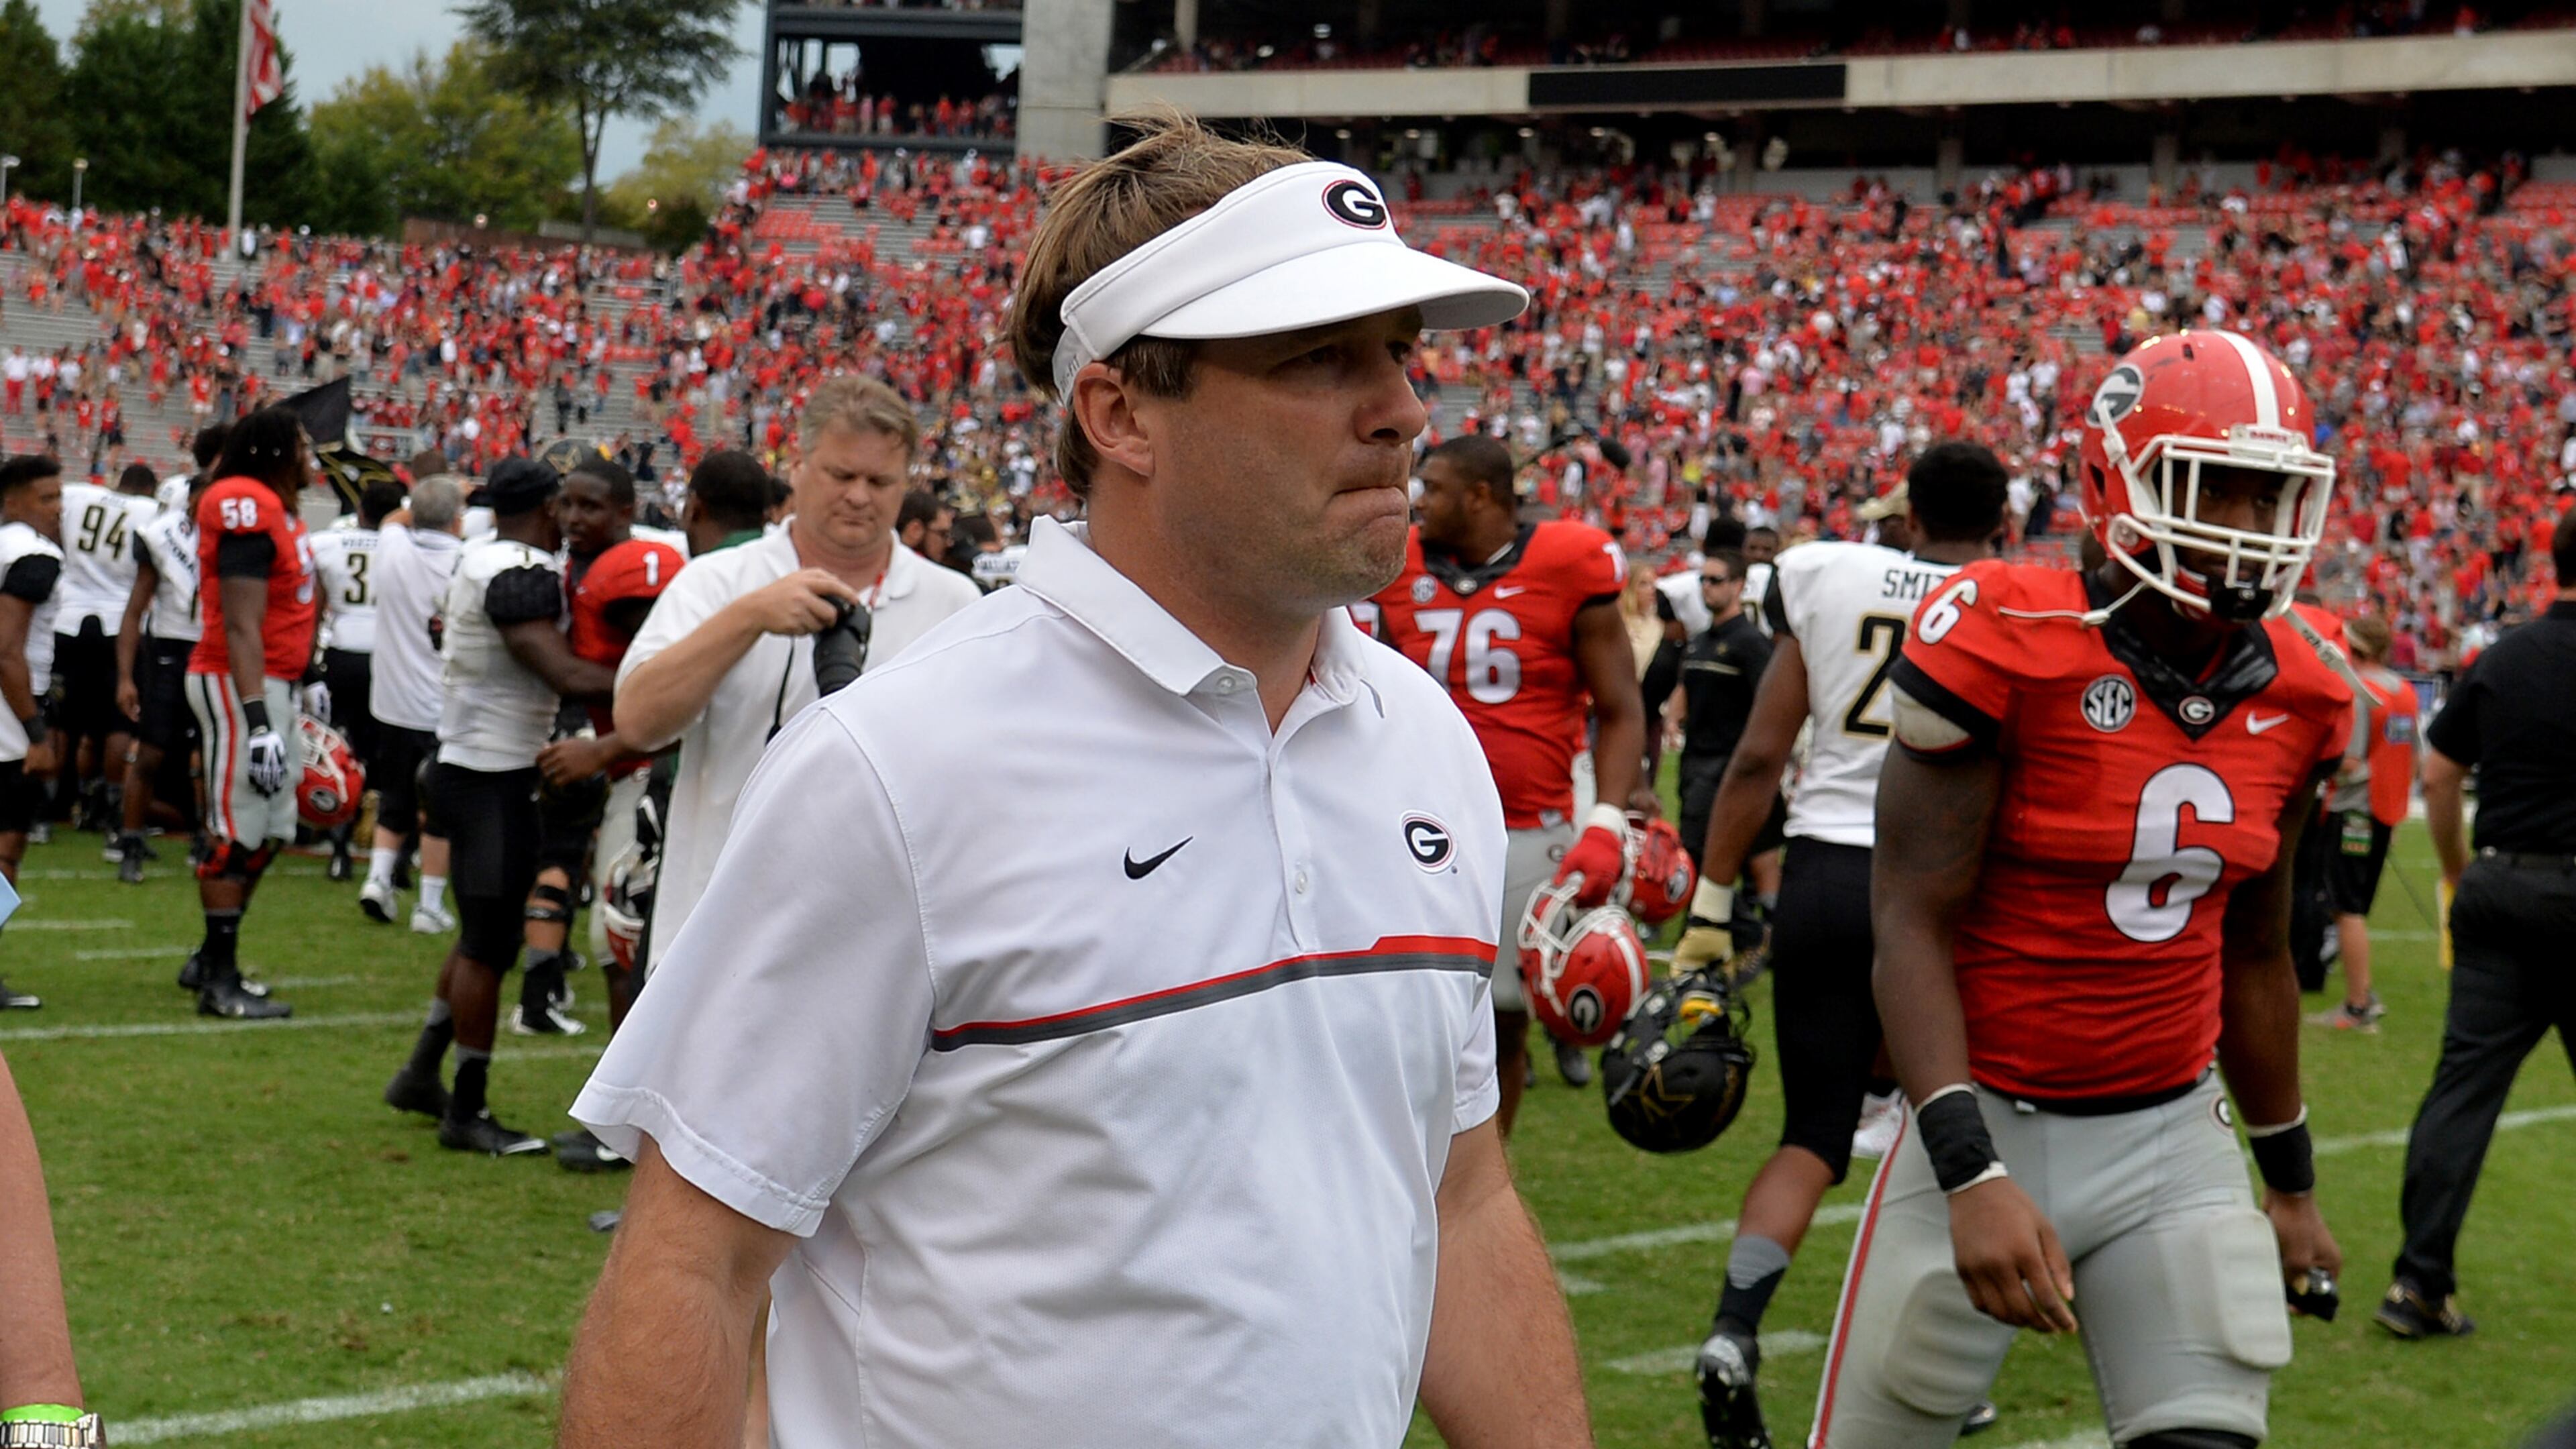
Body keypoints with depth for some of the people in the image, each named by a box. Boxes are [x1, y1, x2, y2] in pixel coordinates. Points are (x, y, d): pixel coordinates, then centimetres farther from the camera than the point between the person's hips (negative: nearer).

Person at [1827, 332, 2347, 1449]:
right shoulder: (2003, 644, -16)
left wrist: (2292, 1180, 22)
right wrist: (1970, 1176, -26)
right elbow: (1913, 924, -17)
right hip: (1989, 1127, -4)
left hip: (2170, 1141, 5)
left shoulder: (2295, 697, 2)